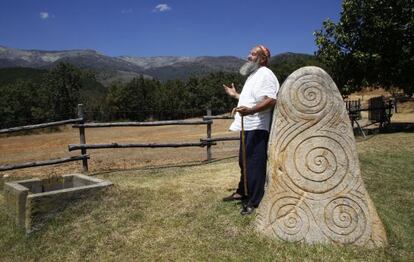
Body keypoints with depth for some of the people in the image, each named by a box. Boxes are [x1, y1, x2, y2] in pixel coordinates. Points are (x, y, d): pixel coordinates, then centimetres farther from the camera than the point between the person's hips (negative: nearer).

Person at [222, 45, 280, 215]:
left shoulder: (265, 74, -12)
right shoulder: (253, 75, 21)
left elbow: (271, 100, -26)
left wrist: (250, 110, -37)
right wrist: (235, 95, 33)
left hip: (257, 128, -11)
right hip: (247, 126, 11)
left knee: (255, 164, -5)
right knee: (244, 162, 19)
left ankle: (254, 202, 3)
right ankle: (242, 192, 34)